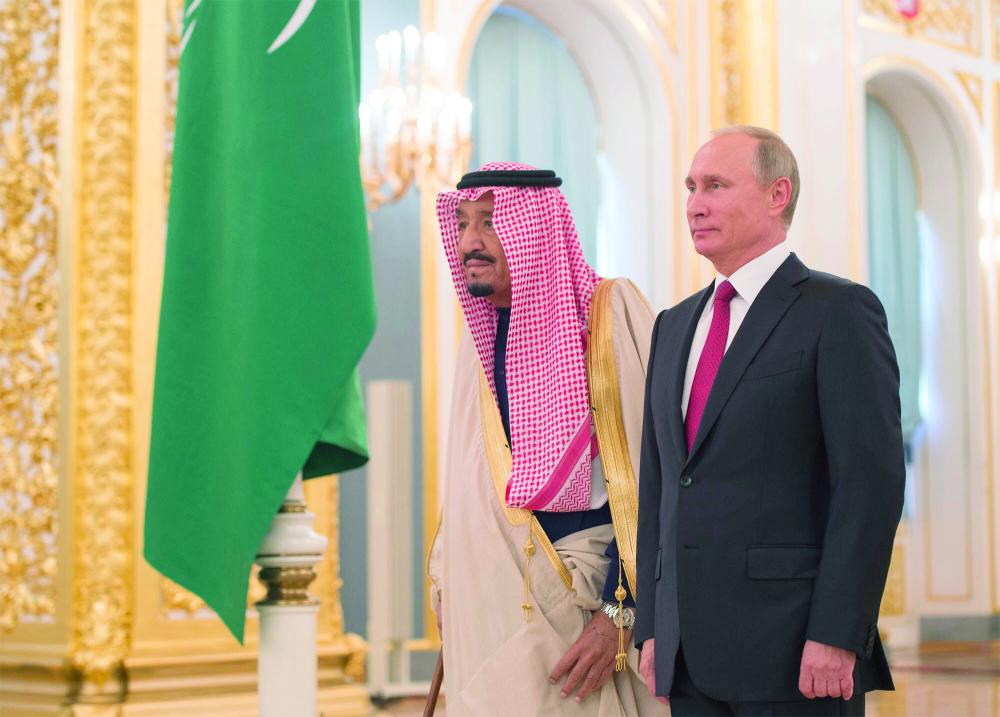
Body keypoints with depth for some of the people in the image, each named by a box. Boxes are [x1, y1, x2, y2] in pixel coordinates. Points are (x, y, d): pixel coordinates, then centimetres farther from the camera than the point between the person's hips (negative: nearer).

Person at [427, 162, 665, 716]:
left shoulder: (613, 313, -9)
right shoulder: (480, 337, 10)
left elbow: (651, 480, -12)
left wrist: (621, 613, -14)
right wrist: (444, 582, 12)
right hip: (487, 603, 5)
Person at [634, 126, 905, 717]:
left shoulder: (840, 311, -4)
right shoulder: (676, 326, 17)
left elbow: (871, 481, -12)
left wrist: (836, 637, -18)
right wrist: (652, 626, 12)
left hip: (793, 648, -6)